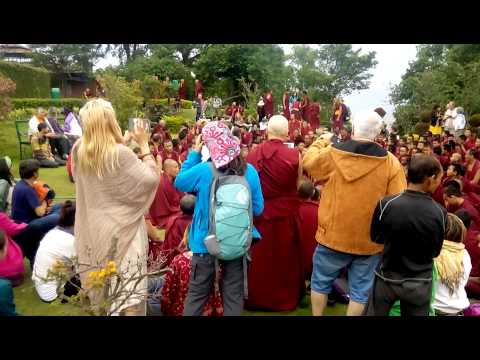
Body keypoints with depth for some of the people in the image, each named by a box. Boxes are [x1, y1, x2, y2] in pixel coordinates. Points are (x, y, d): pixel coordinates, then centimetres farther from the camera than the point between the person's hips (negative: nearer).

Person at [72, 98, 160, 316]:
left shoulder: (79, 150, -4)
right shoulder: (119, 153, -23)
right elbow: (151, 178, -19)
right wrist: (144, 145, -10)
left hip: (93, 226, 7)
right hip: (121, 227, -7)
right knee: (129, 286, 2)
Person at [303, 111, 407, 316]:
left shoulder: (331, 154, -10)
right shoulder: (391, 162, -10)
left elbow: (308, 161, 10)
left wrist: (322, 141, 26)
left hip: (334, 235, 0)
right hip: (370, 241, 1)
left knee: (320, 282, 20)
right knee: (359, 291, 15)